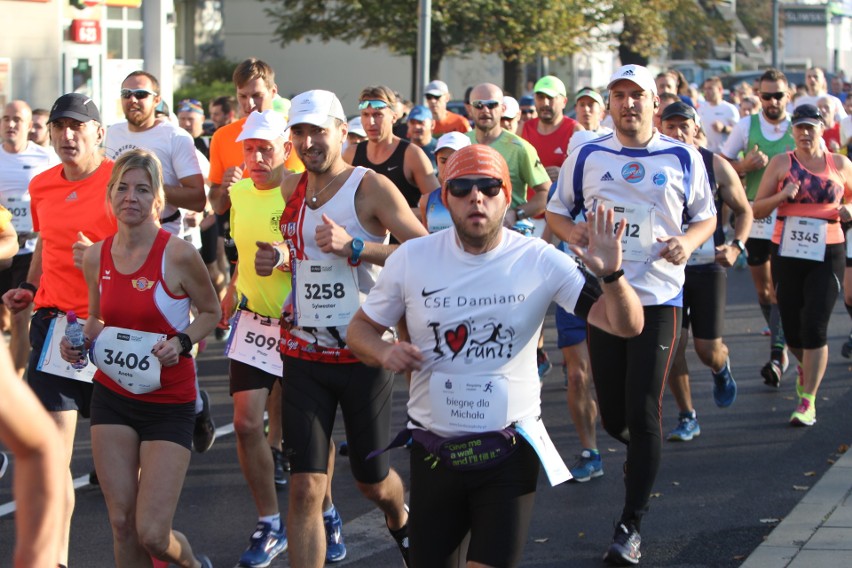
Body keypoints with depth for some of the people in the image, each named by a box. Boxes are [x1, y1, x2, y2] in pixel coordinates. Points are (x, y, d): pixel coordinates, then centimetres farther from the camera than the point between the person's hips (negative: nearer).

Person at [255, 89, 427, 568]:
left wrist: (354, 246, -24)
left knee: (373, 480, 13)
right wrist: (273, 259, 2)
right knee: (305, 487, -7)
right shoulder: (291, 189, 7)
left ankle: (401, 520, 47)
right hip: (304, 353, 3)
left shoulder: (371, 187, -9)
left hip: (364, 353, -3)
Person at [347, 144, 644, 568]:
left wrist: (611, 275, -31)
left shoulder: (539, 261, -8)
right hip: (433, 449, 2)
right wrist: (385, 352, -15)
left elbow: (626, 325, -10)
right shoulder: (412, 259, -3)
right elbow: (361, 328, 8)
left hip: (510, 448, -2)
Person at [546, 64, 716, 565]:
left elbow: (707, 216, 11)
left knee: (643, 415, -9)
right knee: (613, 416, 8)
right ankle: (642, 453, 44)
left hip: (659, 300, -2)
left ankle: (632, 527, -1)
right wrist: (571, 231, -9)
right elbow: (557, 211, 14)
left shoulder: (684, 158, 2)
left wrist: (689, 241, -11)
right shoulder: (587, 157, 5)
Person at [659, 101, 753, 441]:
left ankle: (722, 368, 37)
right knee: (673, 345, -6)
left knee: (708, 349, -1)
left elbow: (744, 211, 6)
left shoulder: (716, 166, -2)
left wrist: (736, 246, -11)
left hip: (708, 266, -1)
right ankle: (687, 418, 10)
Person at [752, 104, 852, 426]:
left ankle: (808, 401, -7)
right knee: (792, 330, 7)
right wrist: (782, 196, -18)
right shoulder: (782, 163, 1)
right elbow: (757, 209, 1)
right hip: (787, 253, 1)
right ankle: (806, 368, 41)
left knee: (814, 327, -11)